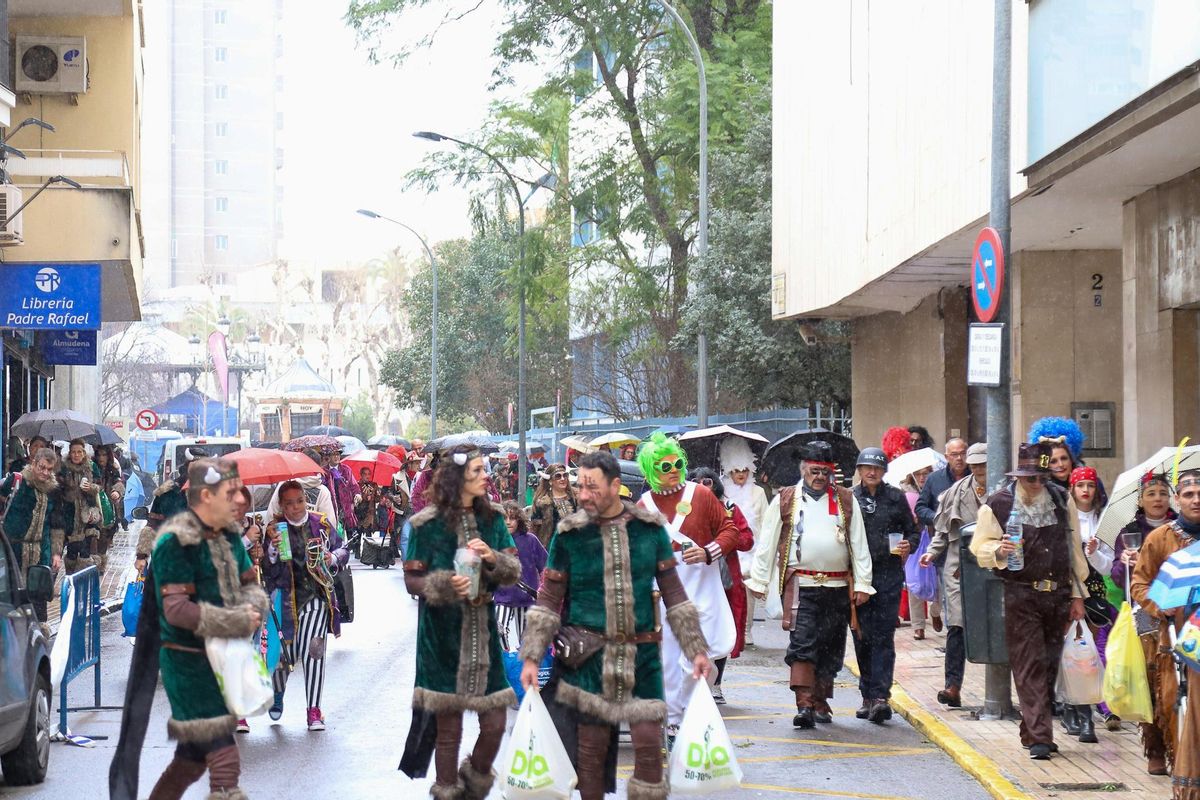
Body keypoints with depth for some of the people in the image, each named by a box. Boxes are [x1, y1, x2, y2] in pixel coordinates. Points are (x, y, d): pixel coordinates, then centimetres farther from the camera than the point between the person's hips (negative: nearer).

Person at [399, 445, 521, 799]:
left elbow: (514, 571, 5)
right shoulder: (428, 524, -6)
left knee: (495, 724, 3)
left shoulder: (492, 518, 6)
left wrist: (492, 558, -15)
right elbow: (412, 581, -5)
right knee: (448, 728, 4)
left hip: (483, 630, 4)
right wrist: (444, 585, -23)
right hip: (443, 635, -4)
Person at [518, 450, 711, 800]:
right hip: (588, 653, -1)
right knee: (591, 744, 4)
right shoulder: (570, 534, -1)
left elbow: (674, 593, 6)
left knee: (649, 741, -5)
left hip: (642, 654, 1)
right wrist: (532, 657, -5)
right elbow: (548, 602, 2)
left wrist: (696, 649, 2)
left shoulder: (650, 528, 1)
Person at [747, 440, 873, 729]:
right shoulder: (785, 500, 6)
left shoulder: (846, 500, 10)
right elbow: (767, 543, 8)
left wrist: (862, 584, 4)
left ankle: (820, 703, 23)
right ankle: (804, 705, -20)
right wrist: (758, 581, 4)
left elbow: (859, 545, 10)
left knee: (831, 647, 9)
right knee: (802, 643, -15)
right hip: (800, 585, -3)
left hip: (837, 586, 3)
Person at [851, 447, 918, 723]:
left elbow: (913, 532, 13)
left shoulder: (896, 498, 7)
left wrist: (908, 545, -8)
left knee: (883, 637, -7)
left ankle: (880, 695, -11)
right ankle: (868, 697, 15)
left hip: (889, 575, -1)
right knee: (862, 637, 5)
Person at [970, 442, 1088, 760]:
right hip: (1020, 595, -4)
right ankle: (1039, 736, -9)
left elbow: (1074, 549, 13)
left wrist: (1077, 594, 11)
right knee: (1029, 666, -8)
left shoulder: (1062, 500, 9)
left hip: (1057, 594, 4)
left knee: (1049, 665, 10)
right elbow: (980, 549, 2)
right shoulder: (997, 504, -2)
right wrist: (999, 550, -20)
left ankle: (1033, 730, 23)